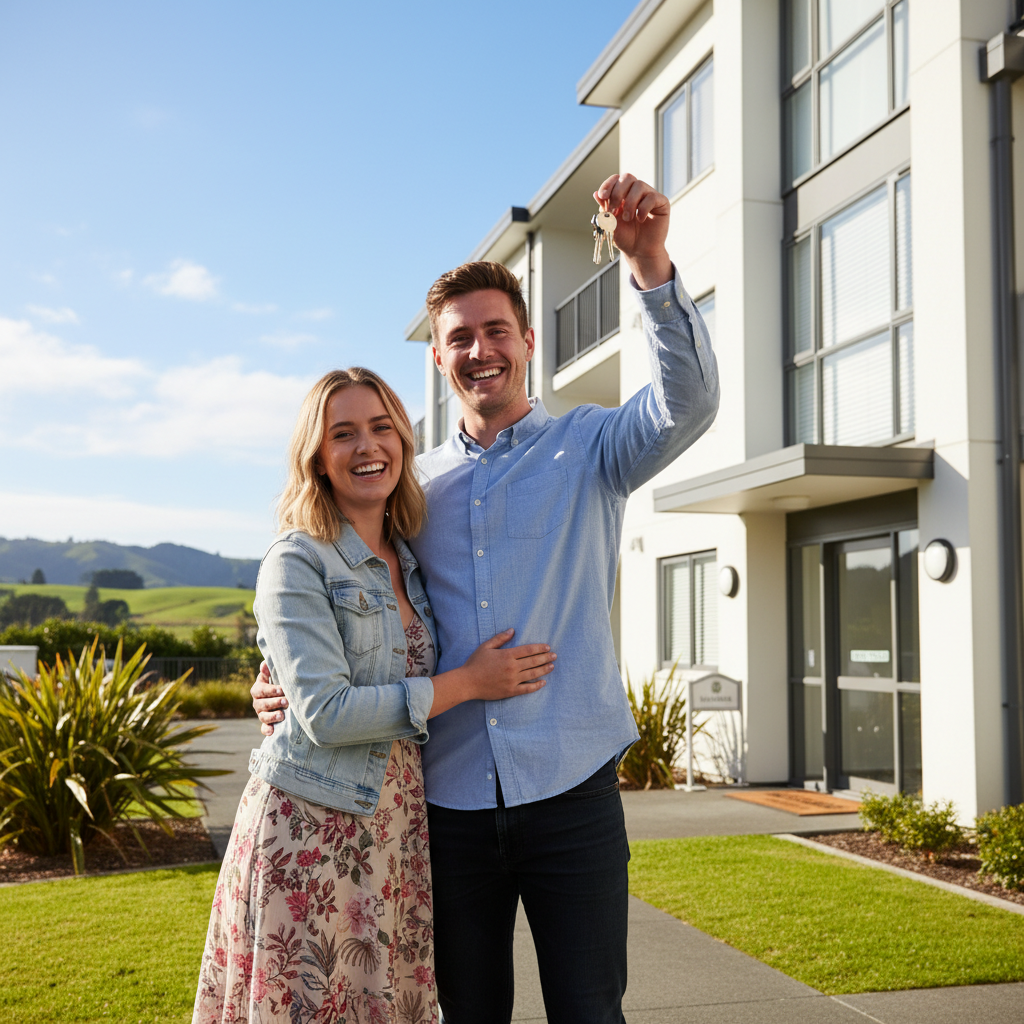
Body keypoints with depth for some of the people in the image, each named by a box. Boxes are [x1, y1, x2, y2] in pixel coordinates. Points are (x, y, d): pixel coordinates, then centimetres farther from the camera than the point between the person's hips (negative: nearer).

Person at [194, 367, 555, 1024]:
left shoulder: (408, 559, 11)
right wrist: (468, 683, -13)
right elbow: (324, 712, -17)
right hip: (310, 825, -6)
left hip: (396, 821, 6)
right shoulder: (297, 562, -9)